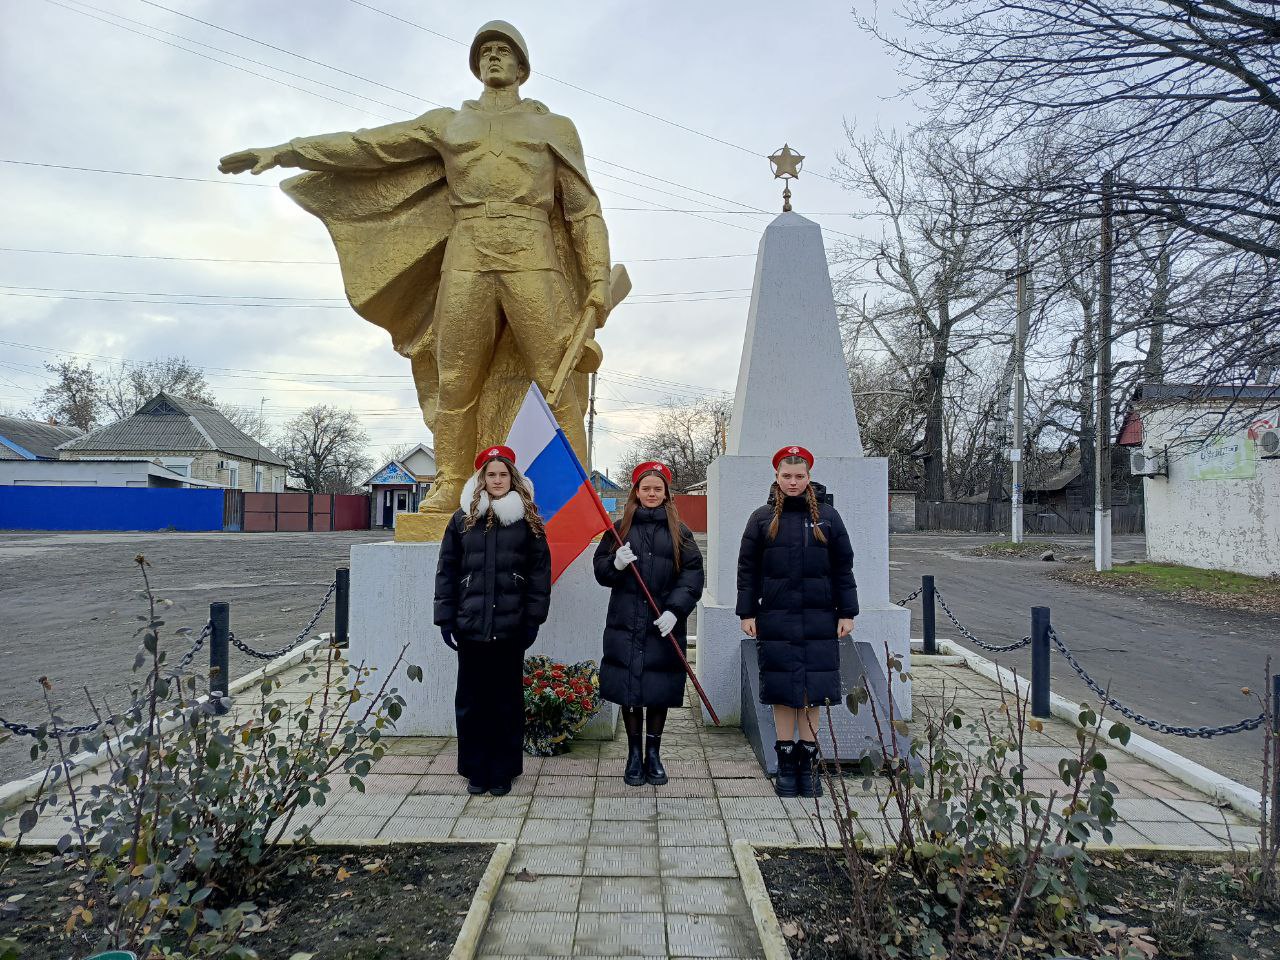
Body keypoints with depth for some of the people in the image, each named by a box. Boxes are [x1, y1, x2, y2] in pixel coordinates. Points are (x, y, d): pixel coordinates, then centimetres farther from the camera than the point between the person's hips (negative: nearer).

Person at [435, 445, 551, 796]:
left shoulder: (527, 520, 3)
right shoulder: (463, 519, 6)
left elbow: (540, 571, 2)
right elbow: (447, 571, 6)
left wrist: (534, 619, -4)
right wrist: (446, 618, 0)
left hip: (510, 626, -1)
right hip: (470, 626, 1)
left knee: (507, 700, 8)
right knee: (471, 700, 8)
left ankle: (503, 771, 21)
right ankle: (475, 770, 22)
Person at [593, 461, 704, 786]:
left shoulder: (679, 531, 6)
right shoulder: (620, 528, 7)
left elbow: (692, 573, -1)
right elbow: (601, 570, 7)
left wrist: (675, 610, -13)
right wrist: (615, 563, -16)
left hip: (664, 625, 0)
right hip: (625, 623, 0)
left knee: (660, 691, 6)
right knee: (629, 689, 4)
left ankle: (653, 753, 22)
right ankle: (634, 754, 20)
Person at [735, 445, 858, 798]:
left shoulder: (827, 516, 5)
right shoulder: (762, 518, 4)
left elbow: (843, 567, 7)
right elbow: (747, 569, 5)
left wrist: (847, 613, 3)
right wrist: (747, 613, 0)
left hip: (818, 619, 1)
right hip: (776, 619, 0)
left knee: (813, 689, 5)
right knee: (782, 689, 4)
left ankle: (809, 761, 19)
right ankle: (786, 763, 17)